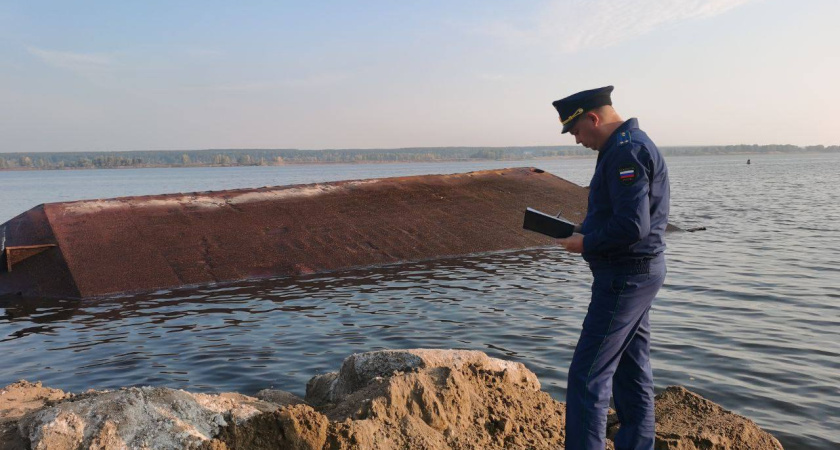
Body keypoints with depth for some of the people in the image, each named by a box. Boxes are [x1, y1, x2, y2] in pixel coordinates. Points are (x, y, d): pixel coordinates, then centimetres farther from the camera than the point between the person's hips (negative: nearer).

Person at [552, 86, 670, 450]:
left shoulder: (625, 151, -18)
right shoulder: (632, 144, 16)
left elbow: (632, 226, -25)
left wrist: (586, 245, -12)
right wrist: (586, 232, 10)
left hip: (624, 277, -11)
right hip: (639, 272, 11)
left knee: (588, 376, -7)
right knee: (631, 373, 16)